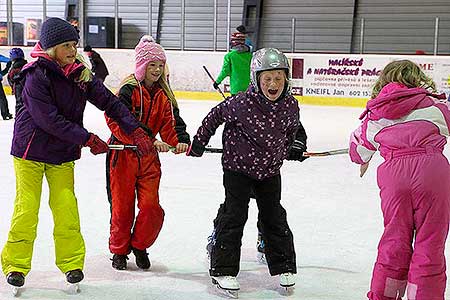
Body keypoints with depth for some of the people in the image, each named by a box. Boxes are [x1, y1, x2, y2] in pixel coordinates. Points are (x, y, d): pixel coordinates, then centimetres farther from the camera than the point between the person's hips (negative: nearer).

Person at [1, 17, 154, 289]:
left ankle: (71, 262, 17)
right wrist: (88, 139, -23)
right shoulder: (36, 75, -18)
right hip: (31, 150, -4)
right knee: (27, 208, 2)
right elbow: (49, 120, -24)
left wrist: (137, 132, -12)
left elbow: (110, 102, -2)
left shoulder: (81, 74, -1)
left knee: (66, 210, 2)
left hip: (63, 154, 4)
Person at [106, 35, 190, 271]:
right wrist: (149, 140, -32)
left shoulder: (164, 95, 7)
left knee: (151, 207, -1)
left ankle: (140, 246, 23)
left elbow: (170, 123, 0)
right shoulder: (129, 90, -12)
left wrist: (180, 141, -21)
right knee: (122, 207, 5)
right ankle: (119, 251, 25)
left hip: (149, 158, 4)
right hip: (123, 154, -4)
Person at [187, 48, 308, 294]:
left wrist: (296, 146, 2)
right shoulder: (242, 103, -24)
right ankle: (223, 270, 6)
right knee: (234, 215, -4)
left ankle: (283, 267, 23)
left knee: (274, 217, 10)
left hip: (270, 170, 4)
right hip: (238, 167, -4)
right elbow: (215, 116, -8)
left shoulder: (290, 105, -9)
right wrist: (198, 142, -3)